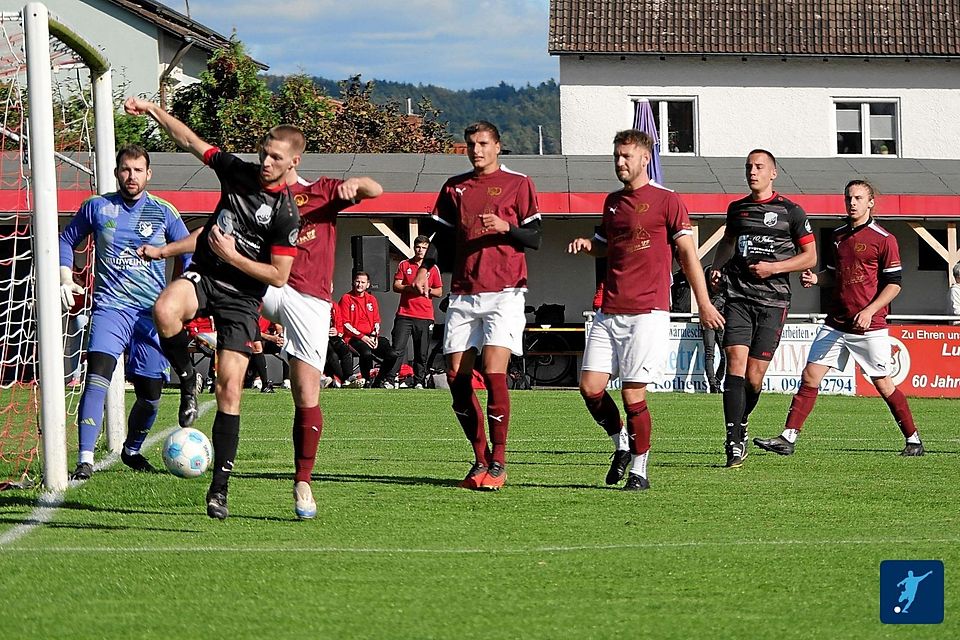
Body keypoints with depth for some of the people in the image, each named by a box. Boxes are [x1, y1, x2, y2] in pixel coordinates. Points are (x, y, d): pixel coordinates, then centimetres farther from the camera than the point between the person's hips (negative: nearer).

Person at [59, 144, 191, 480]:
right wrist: (66, 278, 6)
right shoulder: (97, 207, 5)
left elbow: (189, 254, 13)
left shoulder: (164, 212, 5)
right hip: (110, 306, -2)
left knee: (150, 395, 4)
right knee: (97, 378, -23)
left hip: (152, 312, 2)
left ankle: (131, 450, 32)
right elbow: (67, 240, 19)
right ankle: (85, 460, -27)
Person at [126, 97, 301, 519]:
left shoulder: (286, 214, -12)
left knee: (230, 388, -7)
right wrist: (152, 110, 6)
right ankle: (187, 380, -5)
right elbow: (189, 140, 13)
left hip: (241, 297, -3)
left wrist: (233, 257, -17)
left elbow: (279, 276, -12)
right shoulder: (238, 172, 2)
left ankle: (220, 487, -1)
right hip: (203, 275, 3)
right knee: (164, 311, -34)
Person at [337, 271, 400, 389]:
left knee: (393, 355, -15)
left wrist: (374, 336, -3)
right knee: (366, 353, -37)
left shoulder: (372, 299, 18)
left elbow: (376, 322, 18)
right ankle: (368, 382, -17)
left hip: (371, 336, 5)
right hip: (353, 338, -5)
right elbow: (345, 324, -5)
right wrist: (362, 336, -14)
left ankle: (380, 381, 3)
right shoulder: (346, 298, 2)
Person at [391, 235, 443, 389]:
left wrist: (427, 289, -8)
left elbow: (439, 292, 12)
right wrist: (411, 288, -14)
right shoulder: (404, 265, 10)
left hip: (425, 317, 1)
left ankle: (419, 381, 7)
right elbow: (396, 286, 4)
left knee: (422, 353, 0)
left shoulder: (433, 268, 11)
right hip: (404, 314, -1)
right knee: (397, 349, -9)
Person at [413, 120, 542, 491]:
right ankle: (481, 458, 10)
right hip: (463, 294, 5)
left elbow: (534, 238, 2)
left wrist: (506, 227, -17)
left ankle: (498, 461, -9)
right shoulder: (454, 188, 16)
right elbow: (441, 236, 19)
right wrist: (425, 268, 2)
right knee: (456, 375, -1)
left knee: (493, 371, -16)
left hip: (504, 293, -5)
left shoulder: (517, 184, 4)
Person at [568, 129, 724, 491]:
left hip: (647, 312, -6)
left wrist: (704, 303, -7)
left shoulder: (666, 201, -2)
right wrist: (587, 245, 9)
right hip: (609, 312, 6)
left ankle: (639, 471, 4)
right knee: (590, 387, -2)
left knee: (632, 393, -8)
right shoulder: (612, 202, 16)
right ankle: (622, 444, 21)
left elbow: (687, 253, -3)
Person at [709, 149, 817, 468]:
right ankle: (734, 442, -15)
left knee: (754, 376, -5)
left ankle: (741, 424, 24)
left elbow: (810, 256, 4)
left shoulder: (791, 211, 2)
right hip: (738, 297, 2)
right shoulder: (737, 208, 14)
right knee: (735, 363, -14)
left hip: (773, 300, -2)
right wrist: (717, 267, 14)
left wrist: (774, 267, -9)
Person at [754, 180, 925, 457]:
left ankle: (913, 439, 13)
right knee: (810, 377, -2)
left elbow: (894, 284, -8)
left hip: (869, 327, -6)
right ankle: (788, 438, -3)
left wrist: (869, 311, -19)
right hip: (835, 324, 6)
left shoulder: (883, 239, -7)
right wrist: (815, 279, 2)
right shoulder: (839, 235, 12)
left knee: (883, 383, 0)